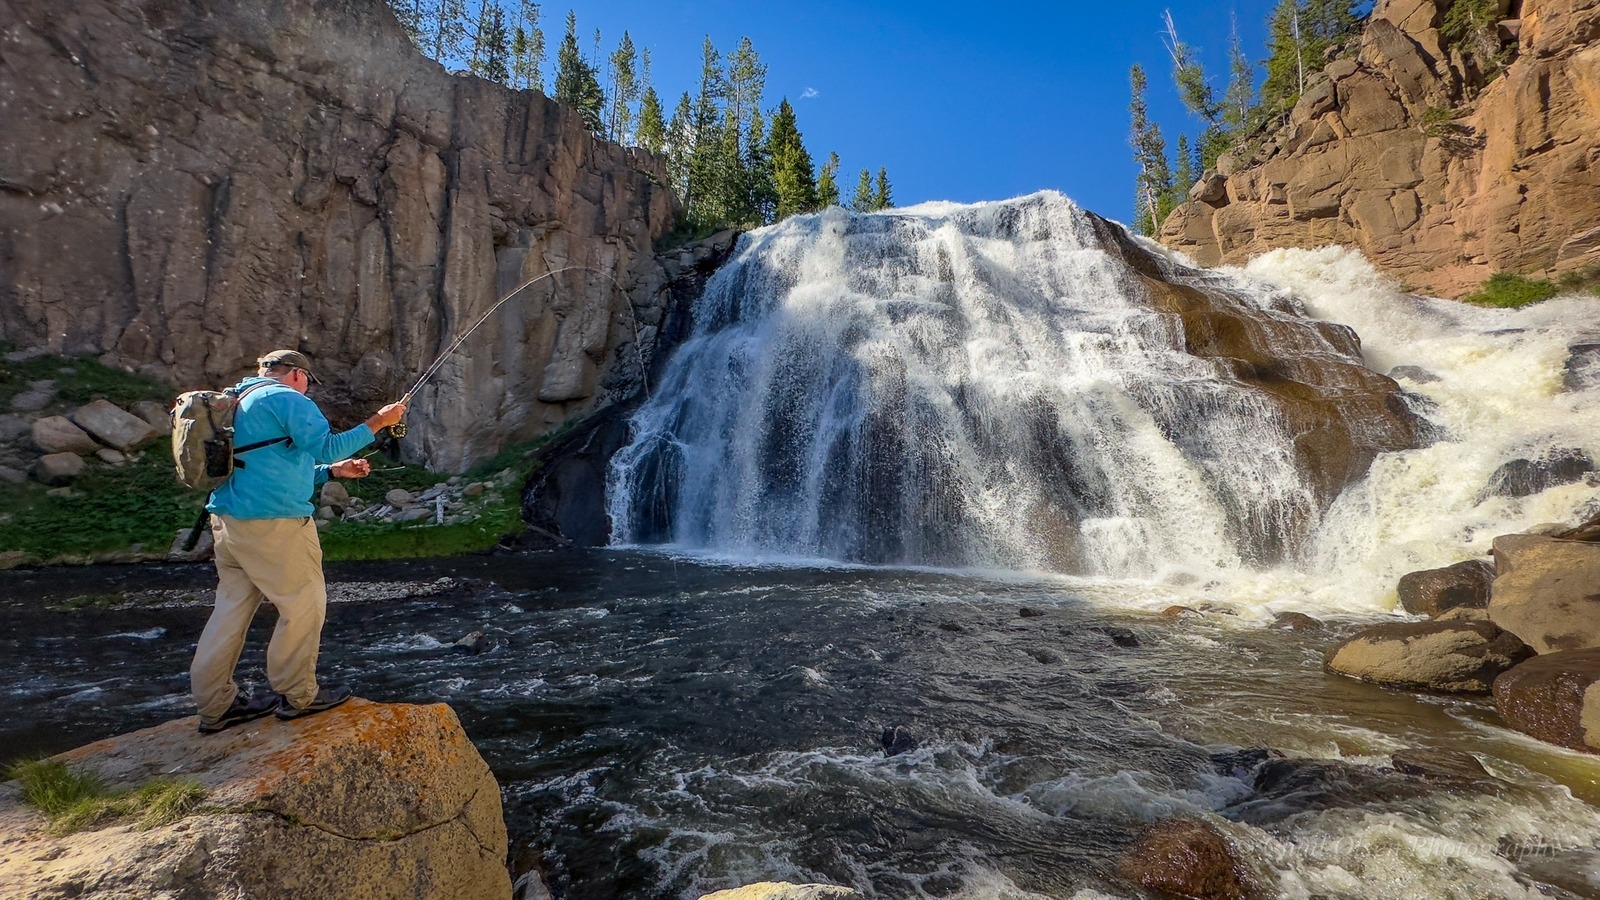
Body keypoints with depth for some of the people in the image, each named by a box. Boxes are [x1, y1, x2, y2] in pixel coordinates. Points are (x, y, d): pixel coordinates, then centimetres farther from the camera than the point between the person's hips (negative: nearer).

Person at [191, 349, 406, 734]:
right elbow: (325, 445, -18)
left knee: (233, 606, 14)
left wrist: (332, 471, 22)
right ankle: (297, 695, 11)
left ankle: (216, 704, 20)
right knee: (304, 604, 1)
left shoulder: (241, 402, 24)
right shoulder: (287, 398, -7)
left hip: (228, 519, 10)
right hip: (272, 522, -10)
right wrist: (377, 423, -10)